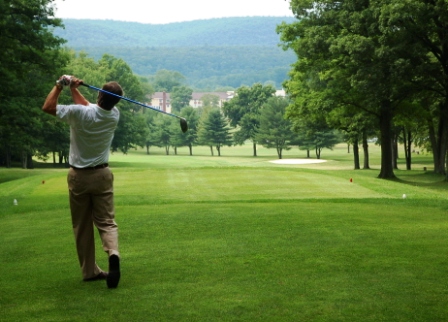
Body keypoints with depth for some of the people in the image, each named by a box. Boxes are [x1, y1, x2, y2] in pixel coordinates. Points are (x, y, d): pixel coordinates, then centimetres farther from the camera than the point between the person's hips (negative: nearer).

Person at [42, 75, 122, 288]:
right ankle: (113, 254, -26)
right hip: (102, 175, 2)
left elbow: (48, 107, -5)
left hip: (79, 175, -2)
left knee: (82, 225, 9)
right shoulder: (114, 116, -7)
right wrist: (73, 89, 11)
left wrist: (60, 86, 3)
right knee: (106, 221, 3)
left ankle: (89, 270, 12)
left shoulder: (79, 113, -19)